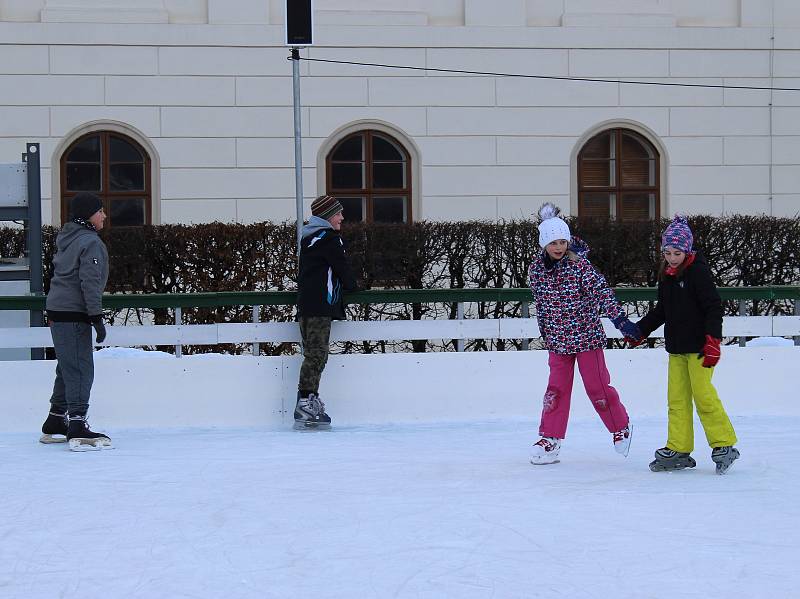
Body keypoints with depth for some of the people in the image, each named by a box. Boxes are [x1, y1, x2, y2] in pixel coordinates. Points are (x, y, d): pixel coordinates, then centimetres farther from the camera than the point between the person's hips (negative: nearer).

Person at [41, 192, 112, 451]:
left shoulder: (66, 239, 16)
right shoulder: (90, 242, -13)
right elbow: (90, 282, -19)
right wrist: (96, 317, -18)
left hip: (57, 312, 10)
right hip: (74, 315, -10)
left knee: (67, 369, 17)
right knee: (80, 370, -10)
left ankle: (54, 426, 24)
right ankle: (77, 429, -15)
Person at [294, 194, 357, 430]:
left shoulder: (308, 237, 19)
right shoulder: (329, 238, -9)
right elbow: (342, 268, -6)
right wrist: (351, 285, 13)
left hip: (305, 303, 10)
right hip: (320, 306, -10)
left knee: (313, 353, 10)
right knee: (317, 354, -11)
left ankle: (310, 401, 10)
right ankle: (305, 404, -15)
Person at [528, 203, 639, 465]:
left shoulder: (579, 265, -14)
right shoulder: (536, 270, 0)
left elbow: (602, 291, -18)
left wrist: (620, 319, -26)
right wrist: (545, 332, 18)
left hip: (586, 336, -4)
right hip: (557, 340, 4)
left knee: (597, 386, 3)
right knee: (556, 388, 4)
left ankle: (621, 427, 23)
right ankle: (550, 438, 11)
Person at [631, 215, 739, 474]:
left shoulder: (698, 271, -11)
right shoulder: (666, 275, 12)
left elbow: (714, 307, -14)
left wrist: (712, 340, -20)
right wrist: (641, 330, 19)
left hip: (698, 346, -8)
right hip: (676, 348, 8)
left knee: (703, 395, -9)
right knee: (676, 399, 6)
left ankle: (724, 445, -1)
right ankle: (678, 450, 9)